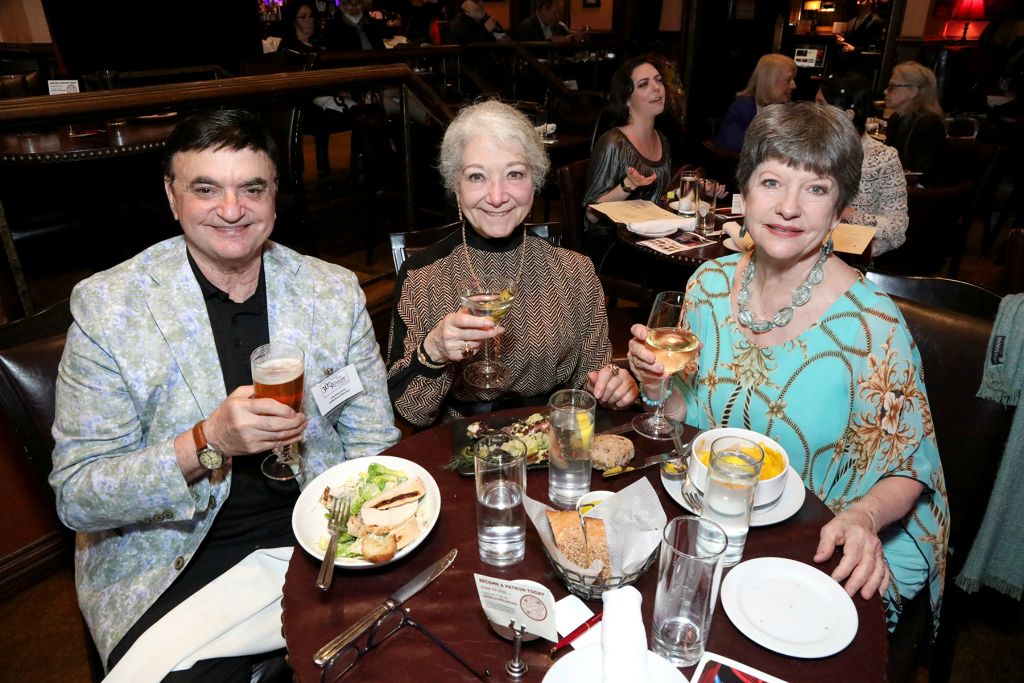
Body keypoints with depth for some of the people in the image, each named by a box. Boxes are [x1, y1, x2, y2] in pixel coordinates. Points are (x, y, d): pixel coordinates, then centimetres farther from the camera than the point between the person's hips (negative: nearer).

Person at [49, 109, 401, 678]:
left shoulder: (335, 291, -1)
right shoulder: (106, 305, -7)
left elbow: (373, 446, 3)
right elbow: (76, 497, -8)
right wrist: (206, 443, -24)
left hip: (317, 538, 3)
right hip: (175, 563, -2)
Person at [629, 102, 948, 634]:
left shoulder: (871, 324, -18)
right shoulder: (710, 284, -4)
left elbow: (906, 467, -8)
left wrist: (864, 516, -27)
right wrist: (659, 385, -13)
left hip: (821, 545, -3)